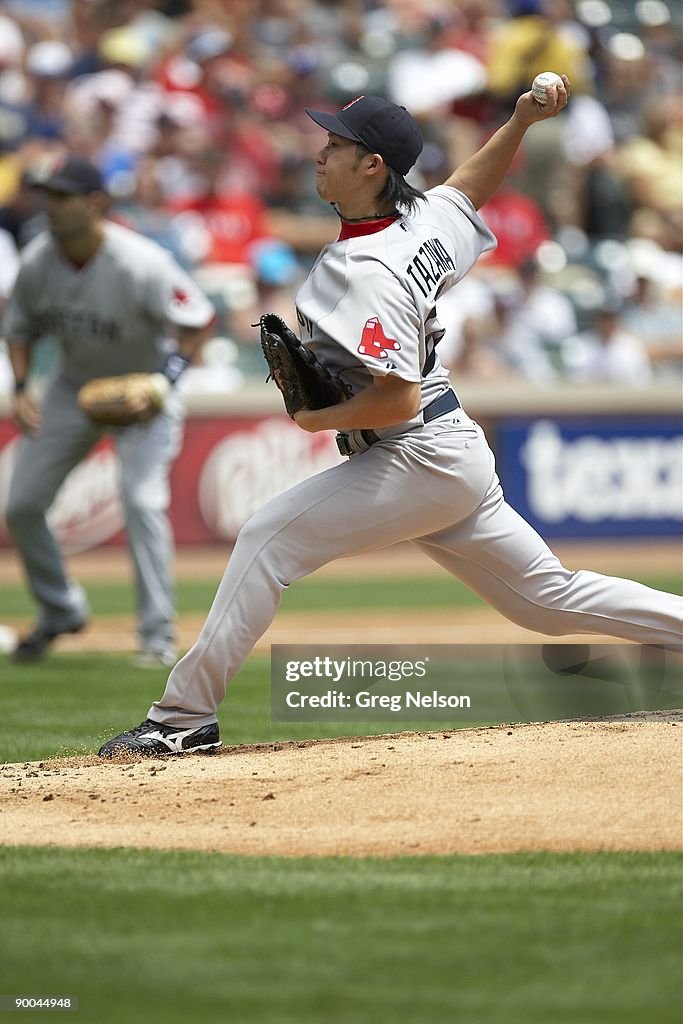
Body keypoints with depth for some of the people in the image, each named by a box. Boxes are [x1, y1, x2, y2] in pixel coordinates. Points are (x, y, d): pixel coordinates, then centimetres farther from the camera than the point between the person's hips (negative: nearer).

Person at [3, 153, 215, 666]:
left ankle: (158, 635, -11)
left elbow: (199, 320, -19)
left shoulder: (140, 264, -29)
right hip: (75, 386, 5)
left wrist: (164, 381, -29)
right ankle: (60, 610, 25)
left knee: (142, 499, -22)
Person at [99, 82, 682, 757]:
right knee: (551, 598, 16)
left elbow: (399, 399, -26)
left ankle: (184, 717, -14)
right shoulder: (427, 220, 5)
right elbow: (475, 181, 28)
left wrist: (317, 419, -14)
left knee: (269, 537, -12)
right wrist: (520, 123, 13)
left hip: (416, 459, -10)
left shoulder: (367, 272, -21)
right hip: (456, 461, 10)